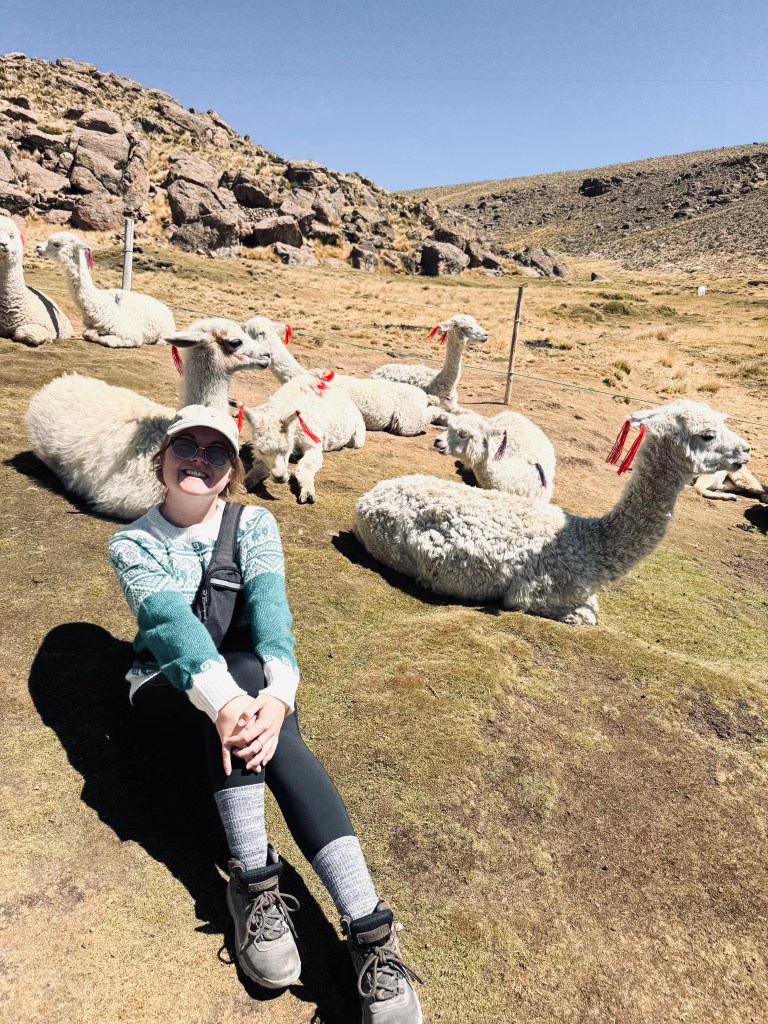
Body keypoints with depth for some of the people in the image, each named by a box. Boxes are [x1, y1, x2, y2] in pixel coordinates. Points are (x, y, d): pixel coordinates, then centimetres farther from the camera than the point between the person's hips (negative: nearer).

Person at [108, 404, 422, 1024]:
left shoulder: (255, 524, -1)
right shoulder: (133, 544, -4)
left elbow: (269, 606, -18)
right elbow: (169, 619, -24)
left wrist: (278, 693, -38)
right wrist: (224, 698, -42)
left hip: (255, 673, 1)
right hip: (174, 686, -1)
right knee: (241, 669, -34)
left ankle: (371, 933, -37)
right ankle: (255, 880, -30)